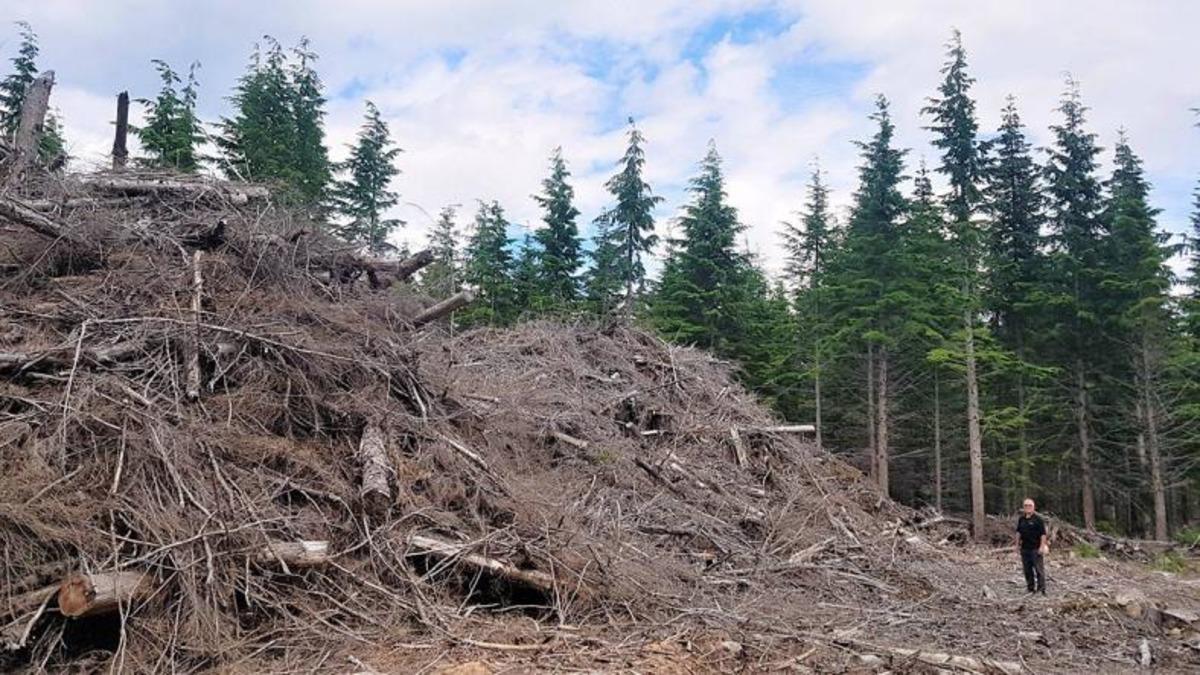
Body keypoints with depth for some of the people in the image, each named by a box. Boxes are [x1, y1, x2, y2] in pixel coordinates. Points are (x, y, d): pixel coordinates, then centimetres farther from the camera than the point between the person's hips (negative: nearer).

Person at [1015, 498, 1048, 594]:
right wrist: (1017, 544, 15)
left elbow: (1043, 534, -10)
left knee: (1039, 569, -4)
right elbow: (1018, 532, 18)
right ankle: (1030, 588, 20)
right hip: (1025, 548, 6)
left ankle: (1041, 589, 0)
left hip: (1036, 548, -6)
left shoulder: (1038, 519, -7)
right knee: (1027, 569, 11)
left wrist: (1042, 546, -16)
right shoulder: (1021, 519, 11)